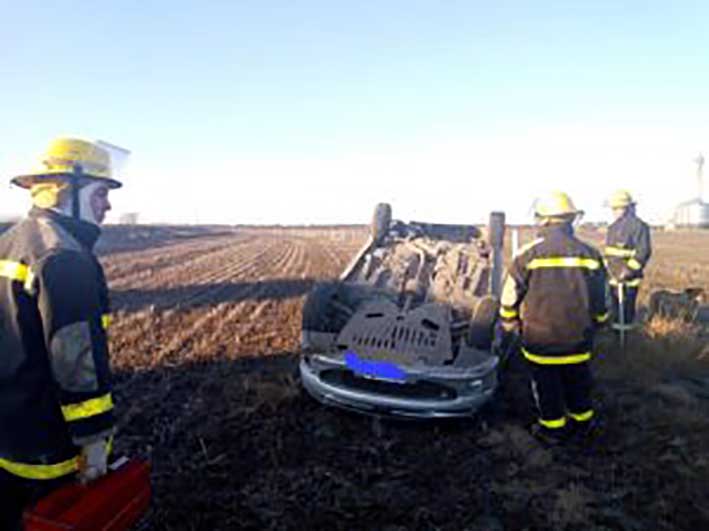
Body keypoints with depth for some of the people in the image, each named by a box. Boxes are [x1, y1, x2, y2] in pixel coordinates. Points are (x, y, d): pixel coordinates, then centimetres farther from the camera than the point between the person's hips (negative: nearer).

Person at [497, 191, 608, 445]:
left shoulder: (528, 255, -13)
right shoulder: (589, 254, -3)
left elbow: (510, 297, -7)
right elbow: (600, 298, 7)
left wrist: (509, 326, 9)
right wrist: (596, 322, 24)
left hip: (540, 340, -3)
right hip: (578, 338, 4)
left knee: (547, 386, 13)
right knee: (577, 382, 22)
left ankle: (553, 428, 24)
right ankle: (582, 420, 38)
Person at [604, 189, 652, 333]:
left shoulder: (638, 226, -11)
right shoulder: (613, 227, 14)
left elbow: (643, 251, -18)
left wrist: (629, 270, -23)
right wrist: (609, 270, 20)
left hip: (628, 279, -8)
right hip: (613, 277, 8)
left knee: (626, 310, -3)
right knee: (615, 310, 16)